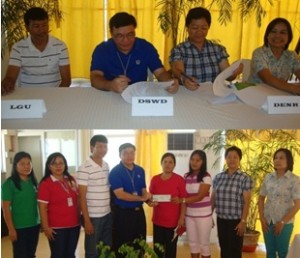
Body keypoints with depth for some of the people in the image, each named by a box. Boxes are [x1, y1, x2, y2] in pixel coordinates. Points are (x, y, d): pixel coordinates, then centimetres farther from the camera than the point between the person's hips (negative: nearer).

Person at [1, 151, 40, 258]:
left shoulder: (33, 182, 5)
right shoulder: (9, 184, -11)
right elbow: (6, 208, -12)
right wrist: (11, 229, -14)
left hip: (34, 225, 5)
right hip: (19, 227, -5)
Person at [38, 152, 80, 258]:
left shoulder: (71, 180, 6)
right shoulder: (45, 183, -10)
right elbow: (42, 207, -12)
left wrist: (80, 218, 11)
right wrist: (46, 227, -15)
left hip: (74, 225, 5)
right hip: (57, 227, -5)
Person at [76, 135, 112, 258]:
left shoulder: (106, 166, 7)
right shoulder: (84, 168, -14)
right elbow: (82, 197, -13)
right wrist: (86, 220, -14)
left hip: (107, 214, 6)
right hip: (93, 216, -6)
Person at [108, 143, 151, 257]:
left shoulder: (140, 170, 8)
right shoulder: (115, 172, -12)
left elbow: (143, 190, 13)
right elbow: (120, 194, -20)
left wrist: (149, 199, -10)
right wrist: (141, 198, -17)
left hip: (139, 212, 6)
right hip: (122, 213, -6)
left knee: (140, 245, 14)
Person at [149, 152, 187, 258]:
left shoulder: (179, 179, -6)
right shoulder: (154, 179, 3)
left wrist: (182, 218, -9)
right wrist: (152, 202, -10)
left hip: (173, 221, -3)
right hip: (158, 220, 3)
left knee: (170, 249, 7)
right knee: (157, 248, 5)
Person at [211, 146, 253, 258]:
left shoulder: (245, 179, -6)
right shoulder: (218, 177, 5)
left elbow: (246, 202, -9)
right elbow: (213, 198, 11)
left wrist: (243, 221, -13)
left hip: (236, 220, -3)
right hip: (221, 220, 4)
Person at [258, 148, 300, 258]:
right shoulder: (268, 177, 2)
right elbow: (261, 198, 9)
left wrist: (283, 222, -13)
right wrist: (262, 218, 0)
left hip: (285, 223, -4)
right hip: (268, 221, 4)